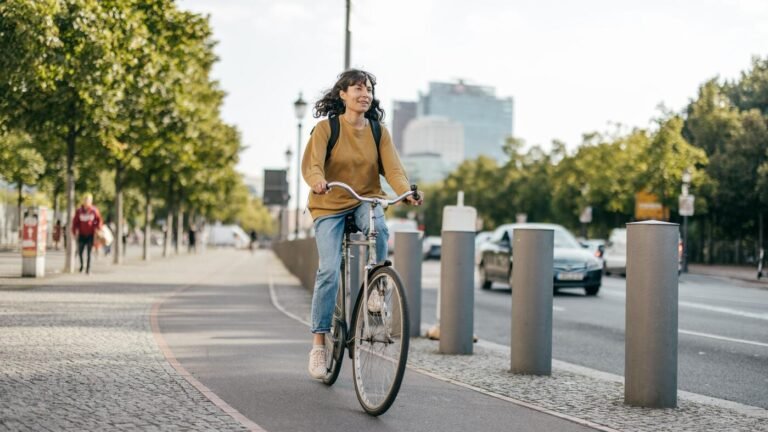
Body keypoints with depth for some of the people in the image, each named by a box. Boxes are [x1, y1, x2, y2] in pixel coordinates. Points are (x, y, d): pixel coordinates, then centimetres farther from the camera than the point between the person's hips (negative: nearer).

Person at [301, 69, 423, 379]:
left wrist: (407, 192, -31)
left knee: (378, 227, -34)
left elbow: (393, 168, -11)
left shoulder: (378, 132, 0)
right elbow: (311, 164, -21)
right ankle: (319, 344, -5)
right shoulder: (326, 128, -8)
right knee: (329, 271, -16)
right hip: (330, 206, -2)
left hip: (366, 200, 2)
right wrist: (318, 181, -44)